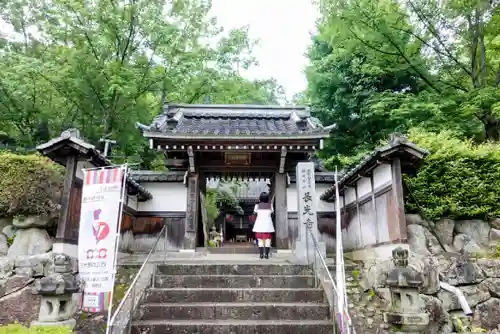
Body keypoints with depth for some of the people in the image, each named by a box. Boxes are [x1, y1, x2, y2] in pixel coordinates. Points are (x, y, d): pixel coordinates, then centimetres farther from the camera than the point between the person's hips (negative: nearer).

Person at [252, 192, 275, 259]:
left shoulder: (257, 205, -3)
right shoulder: (270, 205, -1)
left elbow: (254, 213, 9)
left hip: (259, 224, 0)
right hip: (268, 224, 0)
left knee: (260, 240, 4)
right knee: (267, 240, 3)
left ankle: (261, 254, 0)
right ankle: (266, 254, -2)